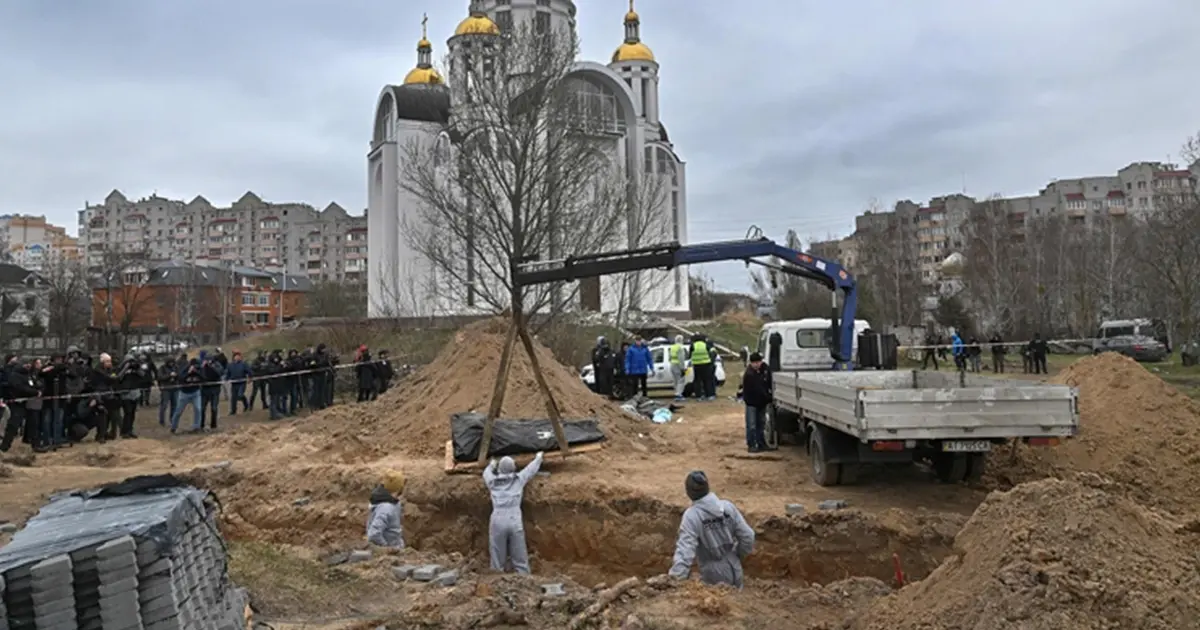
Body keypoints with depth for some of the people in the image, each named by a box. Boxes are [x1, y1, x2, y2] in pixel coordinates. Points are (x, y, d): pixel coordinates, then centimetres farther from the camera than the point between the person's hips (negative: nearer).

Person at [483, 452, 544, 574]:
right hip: (514, 521, -1)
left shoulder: (493, 481, 11)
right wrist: (538, 457, 45)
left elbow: (486, 473, 35)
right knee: (520, 560, 2)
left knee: (497, 561, 4)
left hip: (497, 521, 1)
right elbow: (531, 468, 26)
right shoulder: (519, 479, 8)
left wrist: (491, 465, 56)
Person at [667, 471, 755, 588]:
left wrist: (675, 580, -32)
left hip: (714, 578, -5)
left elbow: (685, 550, -29)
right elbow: (747, 536, -3)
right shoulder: (727, 506, -7)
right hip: (734, 572, 5)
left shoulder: (691, 516, -21)